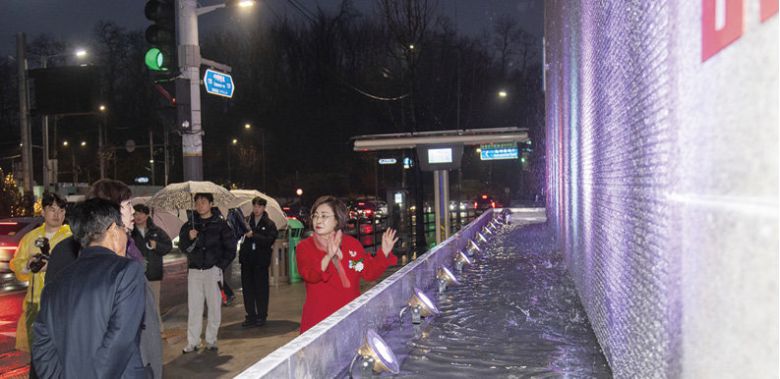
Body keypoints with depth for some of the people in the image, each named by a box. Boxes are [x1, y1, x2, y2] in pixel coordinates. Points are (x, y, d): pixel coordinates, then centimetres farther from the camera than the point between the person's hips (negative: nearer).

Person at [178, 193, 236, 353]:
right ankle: (192, 342, 9)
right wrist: (189, 238, -10)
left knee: (214, 306, 2)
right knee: (194, 307, 3)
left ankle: (211, 340, 14)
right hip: (194, 270, 2)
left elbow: (230, 248, 1)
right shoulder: (189, 225, 8)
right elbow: (182, 247, 9)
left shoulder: (220, 224, -1)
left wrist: (221, 265, -5)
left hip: (213, 270, -2)